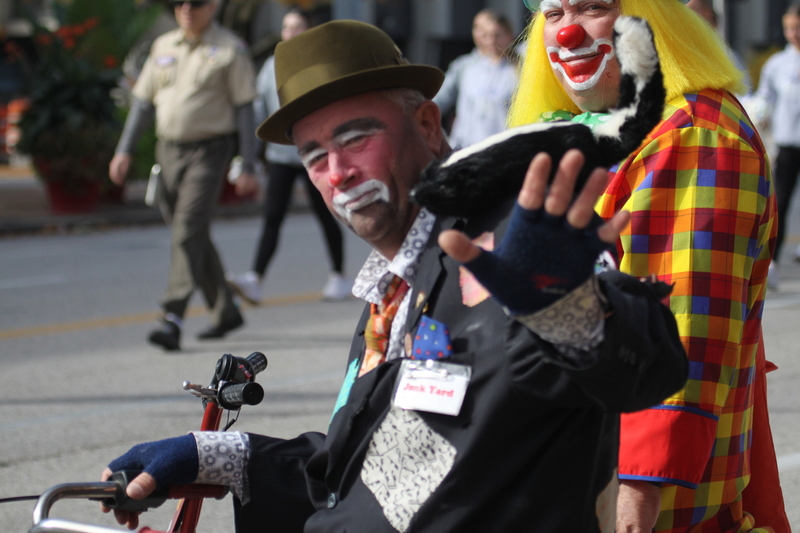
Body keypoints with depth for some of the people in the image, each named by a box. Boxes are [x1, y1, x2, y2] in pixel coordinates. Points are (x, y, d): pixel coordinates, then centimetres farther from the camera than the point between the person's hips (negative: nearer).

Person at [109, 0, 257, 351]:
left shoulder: (230, 50, -3)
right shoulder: (163, 47, 12)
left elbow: (244, 109, -4)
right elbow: (144, 101, 16)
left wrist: (247, 166, -8)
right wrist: (125, 150, 9)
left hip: (208, 151, -6)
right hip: (168, 150, 6)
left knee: (188, 232, -17)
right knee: (193, 237, 11)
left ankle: (173, 320, -22)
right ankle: (225, 312, 25)